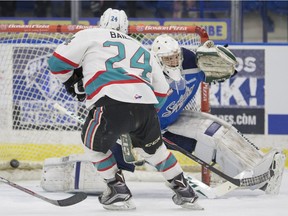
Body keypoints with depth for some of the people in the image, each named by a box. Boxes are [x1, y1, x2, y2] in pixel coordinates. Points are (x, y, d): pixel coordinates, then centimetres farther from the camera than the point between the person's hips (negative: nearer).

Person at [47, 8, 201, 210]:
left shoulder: (90, 35, 19)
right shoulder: (141, 49, 34)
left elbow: (58, 61, 15)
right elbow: (162, 91, 32)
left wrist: (73, 83, 33)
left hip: (113, 104, -5)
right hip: (145, 103, 5)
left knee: (94, 141, 22)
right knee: (152, 147, 30)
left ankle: (119, 191, 16)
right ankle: (184, 192, 33)